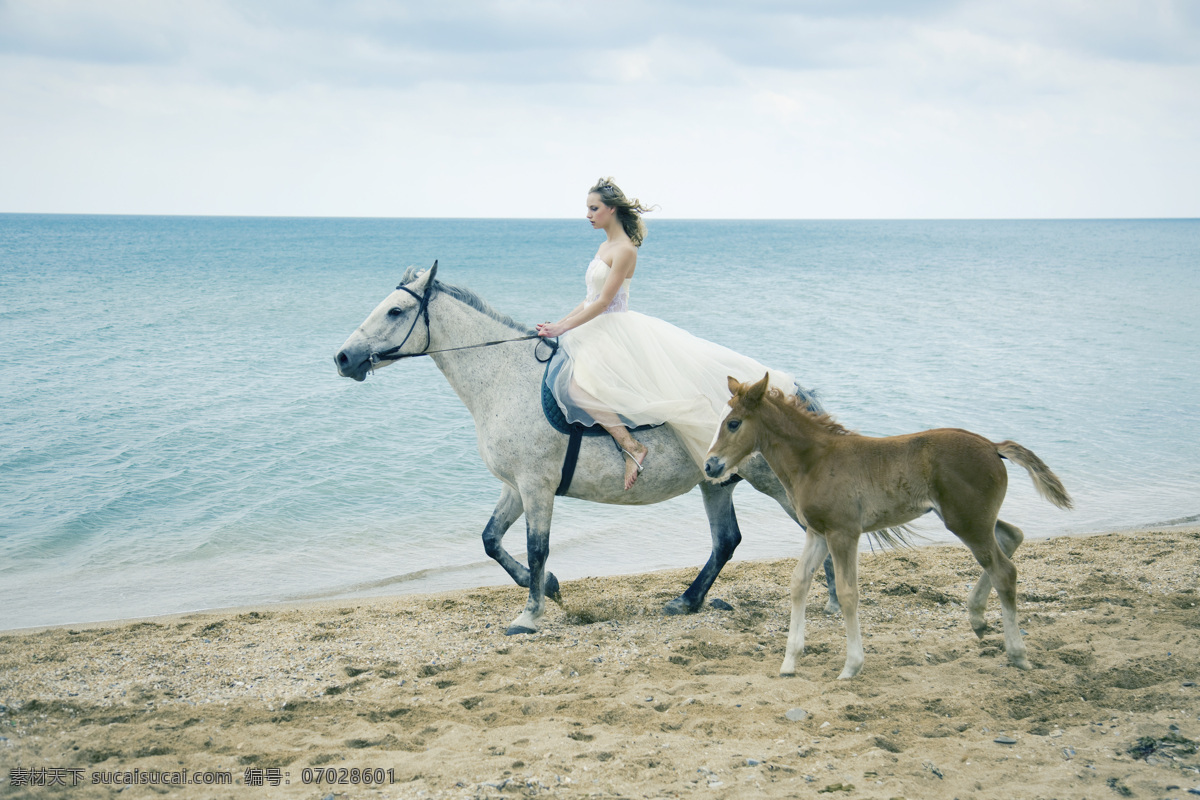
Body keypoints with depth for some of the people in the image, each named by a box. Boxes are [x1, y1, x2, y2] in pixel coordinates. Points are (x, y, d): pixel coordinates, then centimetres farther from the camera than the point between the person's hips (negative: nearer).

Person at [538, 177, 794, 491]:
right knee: (573, 386, -11)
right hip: (592, 332, 10)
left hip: (616, 330, -9)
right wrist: (557, 324, 14)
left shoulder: (624, 250, -11)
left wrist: (563, 328, -15)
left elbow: (603, 302, -15)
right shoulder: (604, 247, 17)